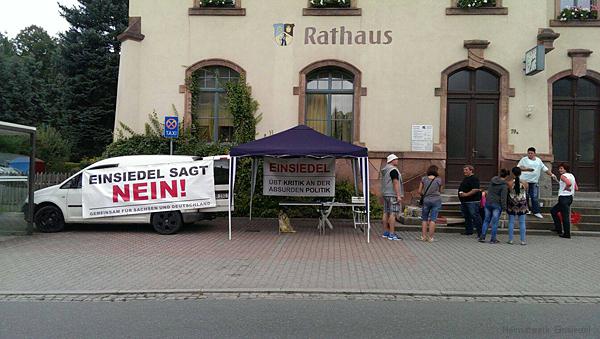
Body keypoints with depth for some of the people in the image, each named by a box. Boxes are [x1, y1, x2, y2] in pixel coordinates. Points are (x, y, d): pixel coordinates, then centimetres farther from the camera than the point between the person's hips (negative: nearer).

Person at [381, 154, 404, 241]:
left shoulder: (384, 170, 15)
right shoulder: (393, 170, -13)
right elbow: (395, 183, -20)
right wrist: (399, 195, -20)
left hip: (385, 194, 10)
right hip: (393, 195, -9)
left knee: (386, 213, 10)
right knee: (393, 214, -9)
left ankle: (385, 232, 16)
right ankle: (392, 234, -11)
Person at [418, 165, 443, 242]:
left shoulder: (424, 179, -2)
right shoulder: (438, 180, -4)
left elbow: (419, 191, 1)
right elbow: (441, 191, 8)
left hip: (426, 200, 1)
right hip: (436, 200, -1)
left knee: (424, 218, 11)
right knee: (433, 219, 2)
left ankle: (423, 236, 9)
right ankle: (430, 237, 3)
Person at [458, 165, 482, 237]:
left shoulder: (474, 179, -12)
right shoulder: (466, 179, 19)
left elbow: (476, 190, -22)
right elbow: (462, 189, 29)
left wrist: (466, 194, -23)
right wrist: (461, 193, 8)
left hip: (472, 201, -10)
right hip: (464, 201, 10)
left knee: (475, 216, -9)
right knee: (467, 217, 16)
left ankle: (480, 233, -6)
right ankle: (468, 230, 26)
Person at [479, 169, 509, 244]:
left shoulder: (493, 180, 5)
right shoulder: (504, 185, -13)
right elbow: (503, 197, -16)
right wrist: (504, 207, -11)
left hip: (488, 202, 5)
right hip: (497, 204, -5)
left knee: (486, 220, 13)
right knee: (495, 222, 2)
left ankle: (482, 237, 13)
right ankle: (493, 239, 7)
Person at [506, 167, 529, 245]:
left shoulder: (509, 183, -9)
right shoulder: (524, 183, -4)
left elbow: (507, 195, -1)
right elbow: (526, 194, 6)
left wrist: (506, 206, 9)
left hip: (512, 204, -1)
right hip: (522, 204, 1)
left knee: (511, 222, 5)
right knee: (522, 223, 6)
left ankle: (511, 240, 7)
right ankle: (523, 240, 7)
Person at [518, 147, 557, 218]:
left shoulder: (538, 160, 14)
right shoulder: (524, 159, 1)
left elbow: (545, 169, 18)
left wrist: (552, 174, 8)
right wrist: (527, 169, -20)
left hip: (534, 182, 3)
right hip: (524, 181, -3)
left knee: (535, 197, 0)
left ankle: (536, 212, 5)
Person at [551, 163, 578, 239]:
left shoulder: (563, 176, -12)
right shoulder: (572, 176, 14)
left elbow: (569, 183, -32)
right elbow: (576, 188, 13)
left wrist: (565, 188, -15)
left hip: (564, 198, -10)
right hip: (570, 197, 10)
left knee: (565, 216, -3)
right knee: (553, 211, 20)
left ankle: (567, 234, 2)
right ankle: (558, 228, 23)